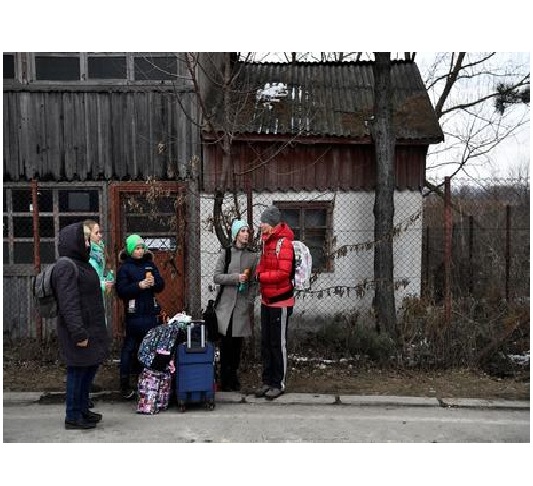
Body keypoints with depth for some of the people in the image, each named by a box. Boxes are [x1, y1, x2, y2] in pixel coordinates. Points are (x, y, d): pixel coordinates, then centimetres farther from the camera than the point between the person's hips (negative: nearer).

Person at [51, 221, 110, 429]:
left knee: (90, 368, 17)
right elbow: (68, 304, -22)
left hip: (90, 329, 10)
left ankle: (83, 409, 30)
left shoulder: (81, 264, 14)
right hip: (79, 331, -10)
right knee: (77, 371, 0)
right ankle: (73, 417, 12)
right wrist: (78, 334, -25)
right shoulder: (66, 267, -17)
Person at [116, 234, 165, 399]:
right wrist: (139, 285, -19)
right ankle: (125, 385, 6)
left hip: (151, 312, 5)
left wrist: (154, 283, -10)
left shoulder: (149, 264, 12)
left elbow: (161, 285, 11)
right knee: (130, 347, -2)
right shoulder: (124, 268, -2)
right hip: (134, 313, -5)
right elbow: (121, 291, -10)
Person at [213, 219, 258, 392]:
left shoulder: (252, 256, 7)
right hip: (226, 304, -1)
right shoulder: (226, 253, 3)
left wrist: (250, 301, -1)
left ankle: (234, 377, 17)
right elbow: (216, 277, -3)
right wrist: (236, 277, -14)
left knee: (238, 344, 5)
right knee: (226, 343, -1)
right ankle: (225, 381, 7)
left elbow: (254, 282, 8)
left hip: (242, 306, 2)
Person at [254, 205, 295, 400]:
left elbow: (283, 272, -25)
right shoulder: (267, 240, 10)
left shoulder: (283, 242, -18)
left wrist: (261, 276, -16)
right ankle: (267, 381, 25)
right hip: (266, 300, 9)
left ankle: (279, 384, 14)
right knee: (265, 342, 14)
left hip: (280, 302, -8)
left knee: (278, 344, 2)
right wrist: (258, 271, 0)